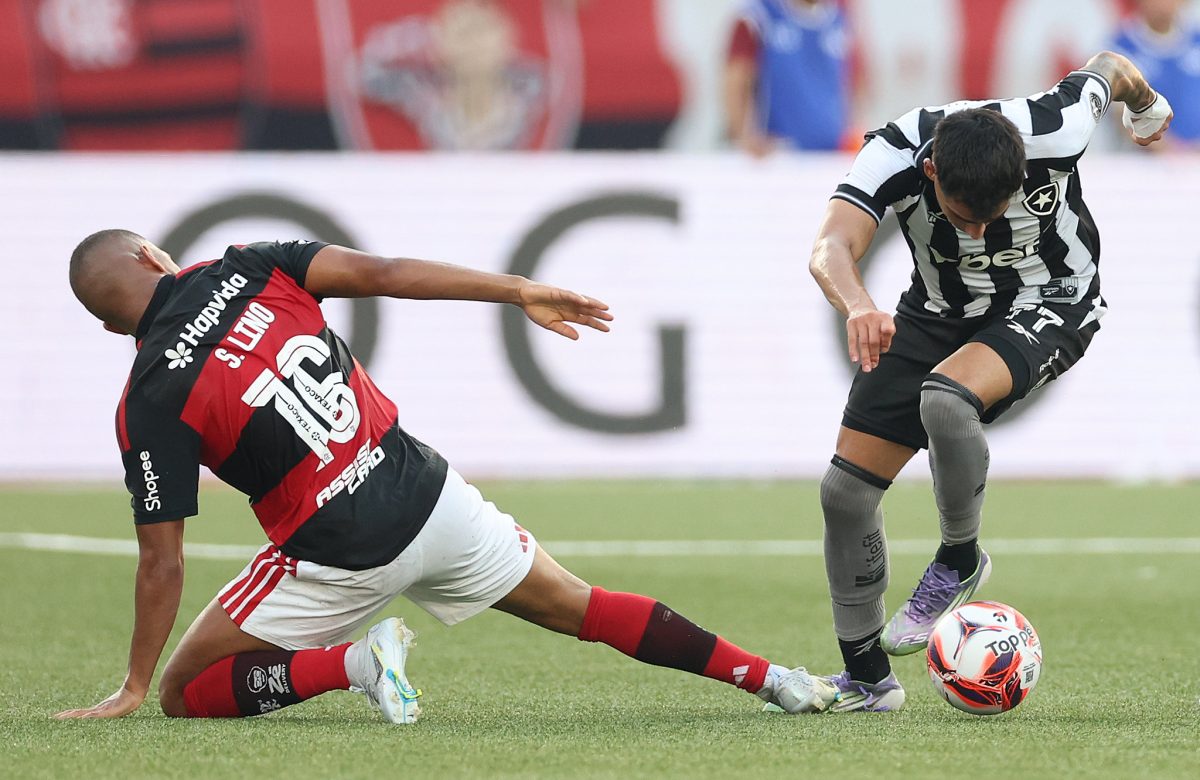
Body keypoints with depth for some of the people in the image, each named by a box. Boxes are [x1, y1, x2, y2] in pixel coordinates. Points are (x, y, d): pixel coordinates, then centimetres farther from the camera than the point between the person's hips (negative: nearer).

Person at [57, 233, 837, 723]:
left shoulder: (150, 400, -9)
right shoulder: (246, 270, 0)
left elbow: (162, 560, -7)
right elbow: (376, 272, -8)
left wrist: (134, 687, 2)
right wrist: (521, 292, -5)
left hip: (338, 555, -4)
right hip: (427, 497, 4)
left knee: (185, 692, 9)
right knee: (583, 607, 20)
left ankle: (353, 662, -11)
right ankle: (770, 678, 16)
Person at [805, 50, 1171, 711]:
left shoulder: (1053, 132, -31)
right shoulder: (894, 155, -29)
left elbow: (1106, 68, -8)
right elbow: (831, 248, -43)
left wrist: (1146, 104, 17)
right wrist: (857, 306, -66)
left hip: (1051, 305, -3)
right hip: (938, 312, 3)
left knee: (945, 398, -35)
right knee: (844, 489, -3)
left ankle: (959, 559, -8)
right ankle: (867, 678, 15)